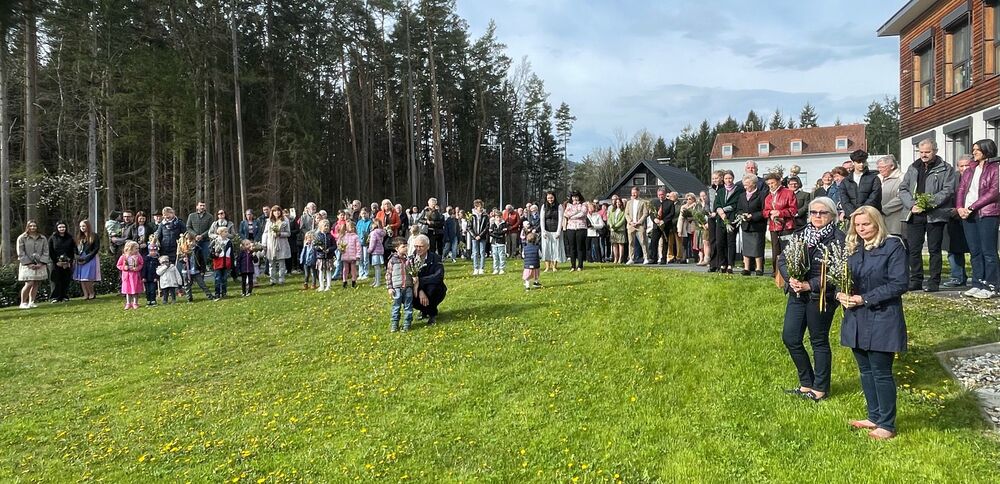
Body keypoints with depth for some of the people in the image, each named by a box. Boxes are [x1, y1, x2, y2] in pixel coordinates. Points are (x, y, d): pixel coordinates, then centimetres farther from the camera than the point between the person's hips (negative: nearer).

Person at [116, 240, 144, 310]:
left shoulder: (138, 256, -5)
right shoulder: (123, 257, -6)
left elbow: (141, 264, 1)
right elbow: (118, 265, 3)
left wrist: (137, 268, -17)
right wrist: (124, 267, -14)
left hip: (135, 275, 0)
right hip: (127, 275, 0)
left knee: (136, 290, 4)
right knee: (128, 290, 7)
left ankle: (135, 303, 16)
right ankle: (128, 303, 17)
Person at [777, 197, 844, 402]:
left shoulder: (838, 239, -10)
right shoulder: (800, 235, 9)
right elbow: (782, 259, 4)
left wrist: (811, 285, -22)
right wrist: (790, 278, -14)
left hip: (821, 298, -6)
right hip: (797, 294, 6)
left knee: (819, 341, 6)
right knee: (790, 337, 7)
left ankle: (820, 388, 22)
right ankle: (806, 383, 24)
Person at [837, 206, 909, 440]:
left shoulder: (893, 246, -9)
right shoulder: (853, 248, 10)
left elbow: (900, 283, -15)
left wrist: (865, 298, -18)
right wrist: (840, 293, -5)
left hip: (882, 320, -6)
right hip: (856, 320, 7)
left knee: (881, 372, -1)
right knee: (865, 370, 14)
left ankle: (887, 425, 11)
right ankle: (874, 417, 28)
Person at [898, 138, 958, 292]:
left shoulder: (945, 169, 3)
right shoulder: (913, 168, 15)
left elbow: (948, 190, -7)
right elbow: (903, 189, 10)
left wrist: (929, 203, -18)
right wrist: (912, 205, -6)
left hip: (935, 214, -4)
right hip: (914, 214, 4)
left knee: (934, 249, 2)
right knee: (913, 249, 5)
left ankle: (934, 282, 8)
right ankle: (916, 281, 15)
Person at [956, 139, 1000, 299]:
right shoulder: (970, 170, 18)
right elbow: (961, 189, 12)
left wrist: (972, 207, -16)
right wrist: (959, 207, -6)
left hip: (987, 214, -6)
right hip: (968, 214, 6)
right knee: (975, 252, 8)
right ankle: (978, 284, 13)